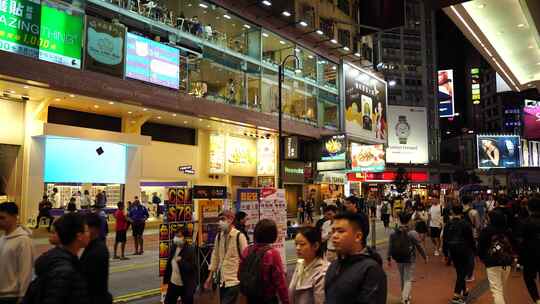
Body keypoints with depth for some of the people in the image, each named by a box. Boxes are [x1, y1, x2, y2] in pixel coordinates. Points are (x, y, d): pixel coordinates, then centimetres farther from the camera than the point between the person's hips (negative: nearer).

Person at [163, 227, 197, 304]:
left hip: (186, 286, -6)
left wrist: (181, 261, -30)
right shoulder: (173, 247, 1)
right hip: (173, 283, 7)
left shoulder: (190, 250, -18)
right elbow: (169, 264, 10)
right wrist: (166, 279, 11)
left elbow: (192, 267, -22)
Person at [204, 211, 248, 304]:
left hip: (234, 280, -6)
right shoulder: (219, 236, 5)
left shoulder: (239, 236, -12)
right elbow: (215, 256, 11)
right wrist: (210, 276, 12)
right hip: (222, 279, 6)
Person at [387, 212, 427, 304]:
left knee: (403, 278, 21)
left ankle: (405, 295, 38)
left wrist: (389, 259, 9)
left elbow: (390, 247, -2)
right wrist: (425, 257, 6)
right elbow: (419, 247, -8)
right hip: (410, 260, -4)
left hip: (398, 260, 4)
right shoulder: (413, 233, -15)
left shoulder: (393, 234, -6)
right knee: (408, 279, 4)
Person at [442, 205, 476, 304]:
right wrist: (473, 250, 4)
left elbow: (445, 239, 2)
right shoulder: (465, 224, -13)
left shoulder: (448, 224, -2)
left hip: (452, 250, 4)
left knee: (459, 271, 19)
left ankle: (464, 291, 35)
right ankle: (456, 296, -5)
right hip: (464, 250, -4)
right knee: (462, 272, 1)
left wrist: (445, 252, 10)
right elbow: (471, 238, -8)